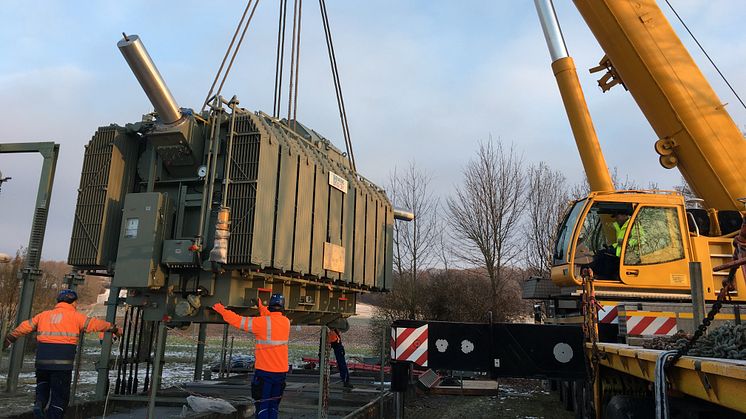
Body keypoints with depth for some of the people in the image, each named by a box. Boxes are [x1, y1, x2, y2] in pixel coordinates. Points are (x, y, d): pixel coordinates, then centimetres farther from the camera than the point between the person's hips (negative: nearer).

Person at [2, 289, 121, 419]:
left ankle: (40, 402, 6)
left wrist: (9, 339, 35)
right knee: (60, 394, 6)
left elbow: (25, 326, 21)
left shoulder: (44, 315, 15)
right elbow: (94, 324, 1)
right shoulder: (75, 316, 2)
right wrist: (114, 329, 10)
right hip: (63, 363, -4)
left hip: (42, 360, 4)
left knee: (43, 382, 30)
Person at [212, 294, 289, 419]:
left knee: (262, 406, 3)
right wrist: (261, 307, 28)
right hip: (281, 371, 5)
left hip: (264, 371, -5)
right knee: (274, 406, 15)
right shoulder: (286, 322, 1)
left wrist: (221, 310, 3)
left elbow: (238, 321, -9)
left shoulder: (262, 322, -15)